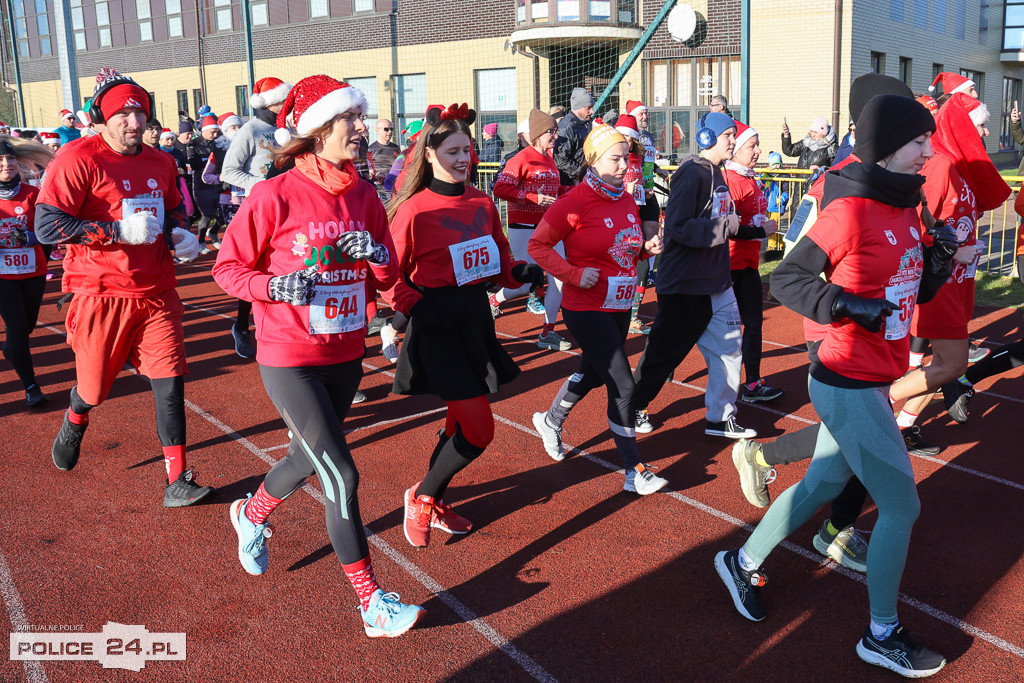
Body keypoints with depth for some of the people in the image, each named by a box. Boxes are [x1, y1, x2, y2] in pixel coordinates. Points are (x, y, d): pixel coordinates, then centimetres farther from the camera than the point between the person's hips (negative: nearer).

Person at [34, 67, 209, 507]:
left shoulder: (161, 162, 8)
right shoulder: (78, 159, -11)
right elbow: (47, 225, -17)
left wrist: (179, 234, 2)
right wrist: (120, 230, -23)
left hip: (156, 293, 4)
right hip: (102, 294, -4)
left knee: (170, 383, -5)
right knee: (95, 385, 13)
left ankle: (177, 481, 2)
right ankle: (74, 424, 51)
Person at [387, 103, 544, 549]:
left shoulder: (483, 204, 7)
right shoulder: (413, 209, -11)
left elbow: (499, 260, 14)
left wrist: (521, 272, -6)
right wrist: (414, 306, -21)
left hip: (477, 318, 7)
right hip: (438, 326, -7)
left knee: (461, 421, 15)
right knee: (479, 429, -9)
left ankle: (434, 504, 34)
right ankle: (421, 497, 14)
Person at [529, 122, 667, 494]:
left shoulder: (627, 200, 7)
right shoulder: (575, 202, -16)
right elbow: (538, 245, -13)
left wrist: (647, 248, -1)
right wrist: (574, 274, -22)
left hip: (620, 308, 8)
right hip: (587, 309, -8)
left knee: (592, 373, 24)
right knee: (623, 386, -8)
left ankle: (550, 421, 50)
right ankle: (634, 471, 5)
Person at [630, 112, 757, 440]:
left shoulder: (717, 174, 12)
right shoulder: (692, 174, -17)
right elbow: (679, 228, -27)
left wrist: (755, 230, 10)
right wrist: (726, 225, -22)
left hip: (716, 283, 9)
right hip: (683, 286, -9)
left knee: (729, 347, 10)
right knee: (664, 351, 4)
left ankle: (721, 418, 22)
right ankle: (633, 407, 24)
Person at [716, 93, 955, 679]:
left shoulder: (908, 208, 9)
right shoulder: (850, 211, -18)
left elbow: (920, 290, 15)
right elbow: (785, 279, -16)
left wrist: (941, 256, -3)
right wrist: (846, 303, -27)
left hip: (871, 383, 9)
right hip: (849, 388, -9)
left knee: (823, 485, 20)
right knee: (901, 504, 1)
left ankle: (744, 562, 39)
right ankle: (882, 635, 20)